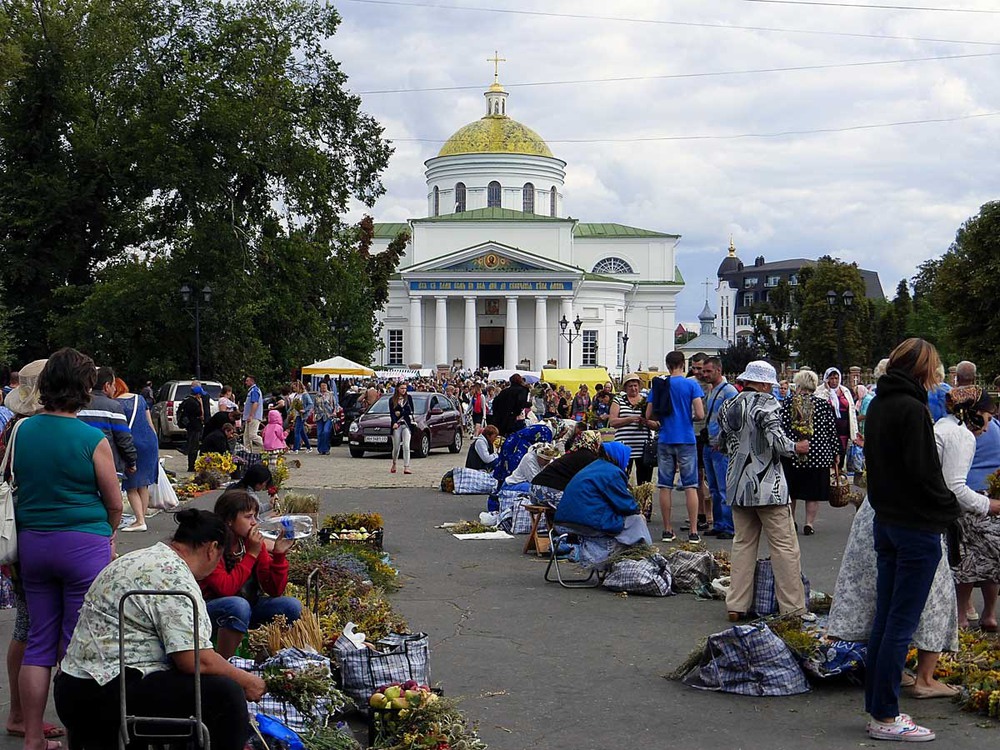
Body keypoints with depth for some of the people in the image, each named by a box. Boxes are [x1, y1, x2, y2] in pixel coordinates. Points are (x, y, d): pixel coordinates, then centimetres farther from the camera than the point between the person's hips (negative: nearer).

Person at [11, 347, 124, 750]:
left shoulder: (21, 431, 0)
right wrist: (107, 536, 14)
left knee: (38, 642, 12)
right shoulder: (93, 440, -13)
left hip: (31, 542, 5)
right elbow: (114, 501, -4)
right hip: (84, 545, -4)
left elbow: (14, 484, 10)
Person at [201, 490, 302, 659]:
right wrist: (251, 554, -23)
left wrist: (279, 555, -16)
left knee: (292, 606, -14)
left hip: (248, 608, 6)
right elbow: (226, 589, -28)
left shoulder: (255, 542, -1)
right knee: (239, 605, -37)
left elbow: (274, 590, -2)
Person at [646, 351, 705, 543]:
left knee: (665, 486, 7)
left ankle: (667, 531, 9)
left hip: (665, 441, 2)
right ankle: (693, 532, -4)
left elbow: (649, 415, 4)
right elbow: (700, 414, -12)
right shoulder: (691, 385, -5)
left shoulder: (658, 385, 4)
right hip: (686, 440, -2)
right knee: (690, 486, 0)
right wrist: (689, 418, 10)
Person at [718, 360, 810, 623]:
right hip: (767, 486, -7)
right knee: (784, 546, -1)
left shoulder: (727, 407, 9)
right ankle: (793, 608, -1)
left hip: (737, 485, 7)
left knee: (743, 544, 12)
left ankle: (737, 606, 9)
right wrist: (796, 447, -3)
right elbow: (776, 440, -20)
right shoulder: (767, 403, -11)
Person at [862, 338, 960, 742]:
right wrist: (948, 508, -6)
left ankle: (877, 709, 20)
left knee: (885, 618, 14)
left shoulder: (877, 405, 11)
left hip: (886, 522, 9)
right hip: (917, 527, -9)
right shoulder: (912, 409, -18)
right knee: (902, 625, -4)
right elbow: (923, 471, -20)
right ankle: (885, 718, 1)